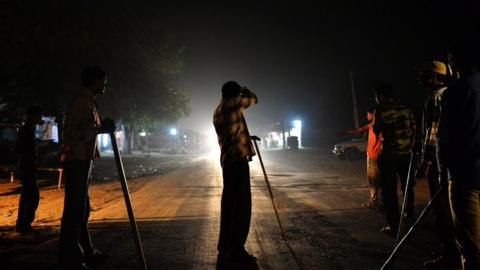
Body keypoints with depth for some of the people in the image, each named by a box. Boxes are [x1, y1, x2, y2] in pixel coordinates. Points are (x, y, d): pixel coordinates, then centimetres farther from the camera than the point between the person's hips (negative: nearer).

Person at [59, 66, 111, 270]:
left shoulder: (90, 102, 19)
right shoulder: (81, 101, -12)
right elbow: (70, 133, -20)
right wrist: (99, 129, -26)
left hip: (84, 161, 11)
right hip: (77, 161, -11)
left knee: (82, 208, 15)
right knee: (74, 209, -8)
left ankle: (85, 253, 26)